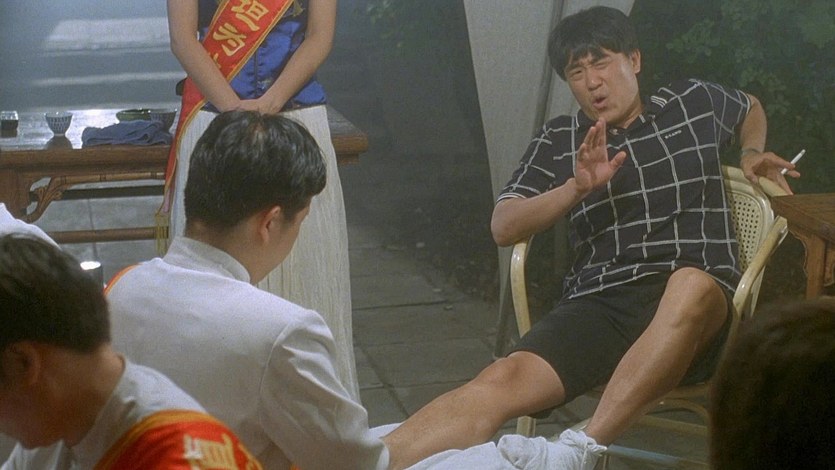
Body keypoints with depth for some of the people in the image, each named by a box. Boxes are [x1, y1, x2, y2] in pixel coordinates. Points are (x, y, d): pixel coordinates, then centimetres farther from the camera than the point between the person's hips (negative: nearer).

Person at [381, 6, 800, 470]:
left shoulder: (694, 102, 19)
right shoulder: (560, 140, 17)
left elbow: (751, 107, 42)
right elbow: (503, 227, 9)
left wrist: (752, 153, 20)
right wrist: (577, 188, -6)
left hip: (694, 304, 0)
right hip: (597, 302, 1)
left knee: (690, 284, -40)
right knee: (502, 380, -28)